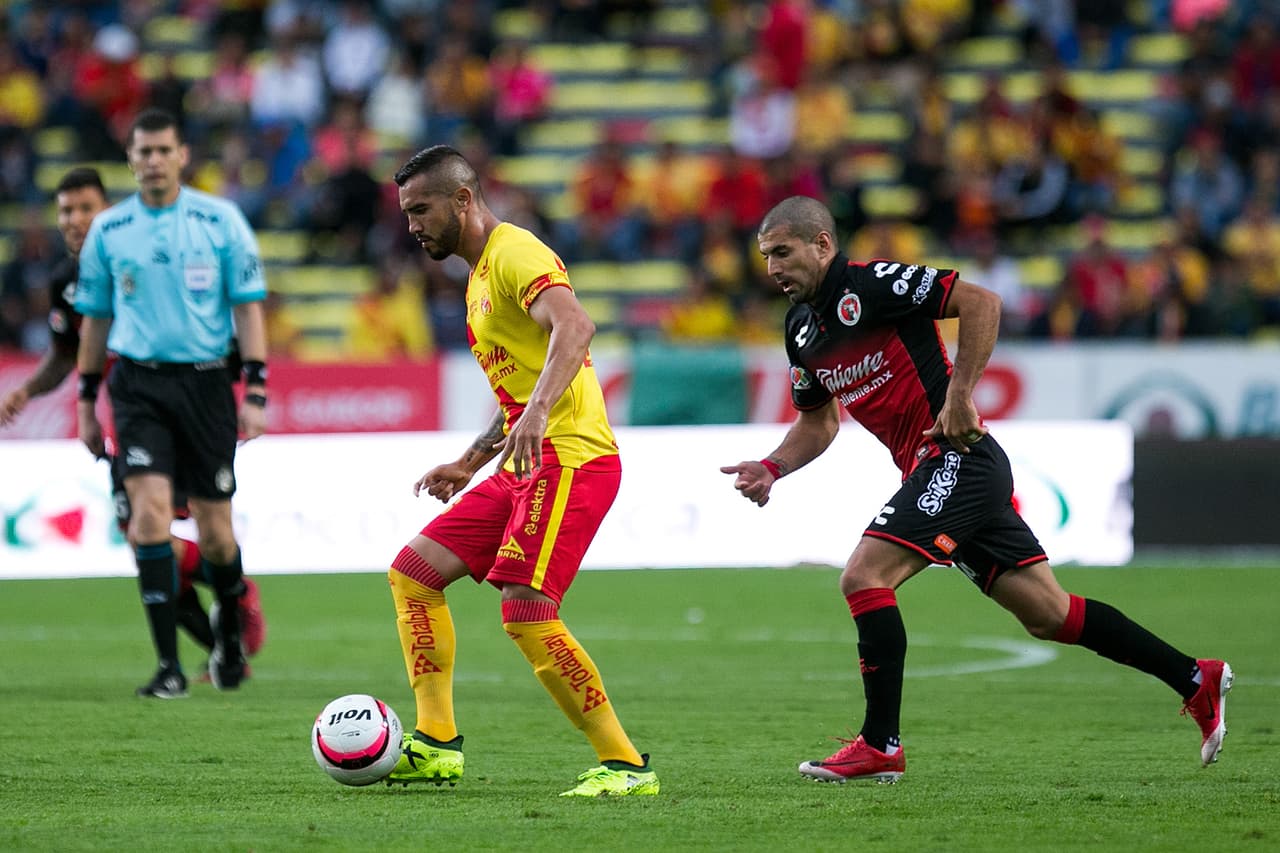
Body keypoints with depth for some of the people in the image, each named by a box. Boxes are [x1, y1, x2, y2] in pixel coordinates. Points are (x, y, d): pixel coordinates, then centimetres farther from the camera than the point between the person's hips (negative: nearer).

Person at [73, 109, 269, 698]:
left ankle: (229, 623, 36)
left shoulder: (220, 220, 0)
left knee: (214, 532, 3)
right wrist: (86, 403, 13)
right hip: (138, 384, 1)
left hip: (205, 383, 0)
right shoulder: (108, 230, 5)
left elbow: (248, 307, 2)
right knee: (150, 510, -15)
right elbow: (95, 318, 14)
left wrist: (255, 392, -5)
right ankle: (169, 666, -12)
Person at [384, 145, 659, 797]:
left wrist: (537, 412, -42)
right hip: (525, 465, 11)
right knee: (413, 571, 8)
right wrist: (468, 465, 29)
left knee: (525, 611, -21)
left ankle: (624, 764, -14)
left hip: (570, 457, -11)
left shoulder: (515, 253, -10)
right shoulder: (480, 275, 22)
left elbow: (574, 326, -29)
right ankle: (436, 746, 8)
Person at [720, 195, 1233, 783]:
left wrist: (959, 395, -22)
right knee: (1046, 614, 8)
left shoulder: (870, 283, -12)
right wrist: (770, 468, 8)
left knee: (863, 578, -17)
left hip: (958, 457, -9)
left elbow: (980, 302, -18)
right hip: (931, 472, 9)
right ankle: (1195, 680, 16)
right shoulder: (802, 327, 14)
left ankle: (880, 745, -12)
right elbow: (818, 422, 25)